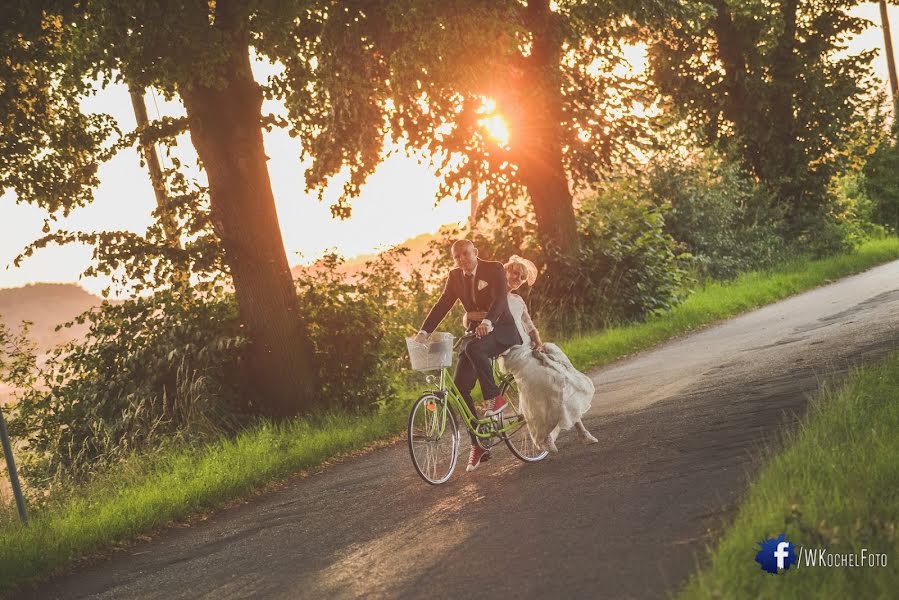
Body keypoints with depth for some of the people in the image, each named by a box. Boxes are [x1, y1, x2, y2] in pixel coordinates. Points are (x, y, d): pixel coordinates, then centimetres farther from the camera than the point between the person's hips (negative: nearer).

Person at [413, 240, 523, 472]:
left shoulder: (494, 269, -10)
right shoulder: (454, 277, 6)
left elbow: (500, 299, -24)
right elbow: (442, 305, 1)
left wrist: (488, 322, -43)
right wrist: (424, 331, -13)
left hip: (501, 330, -6)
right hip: (476, 333, 6)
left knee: (474, 348, -37)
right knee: (460, 387, -7)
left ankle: (495, 398, -19)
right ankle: (478, 444, 1)